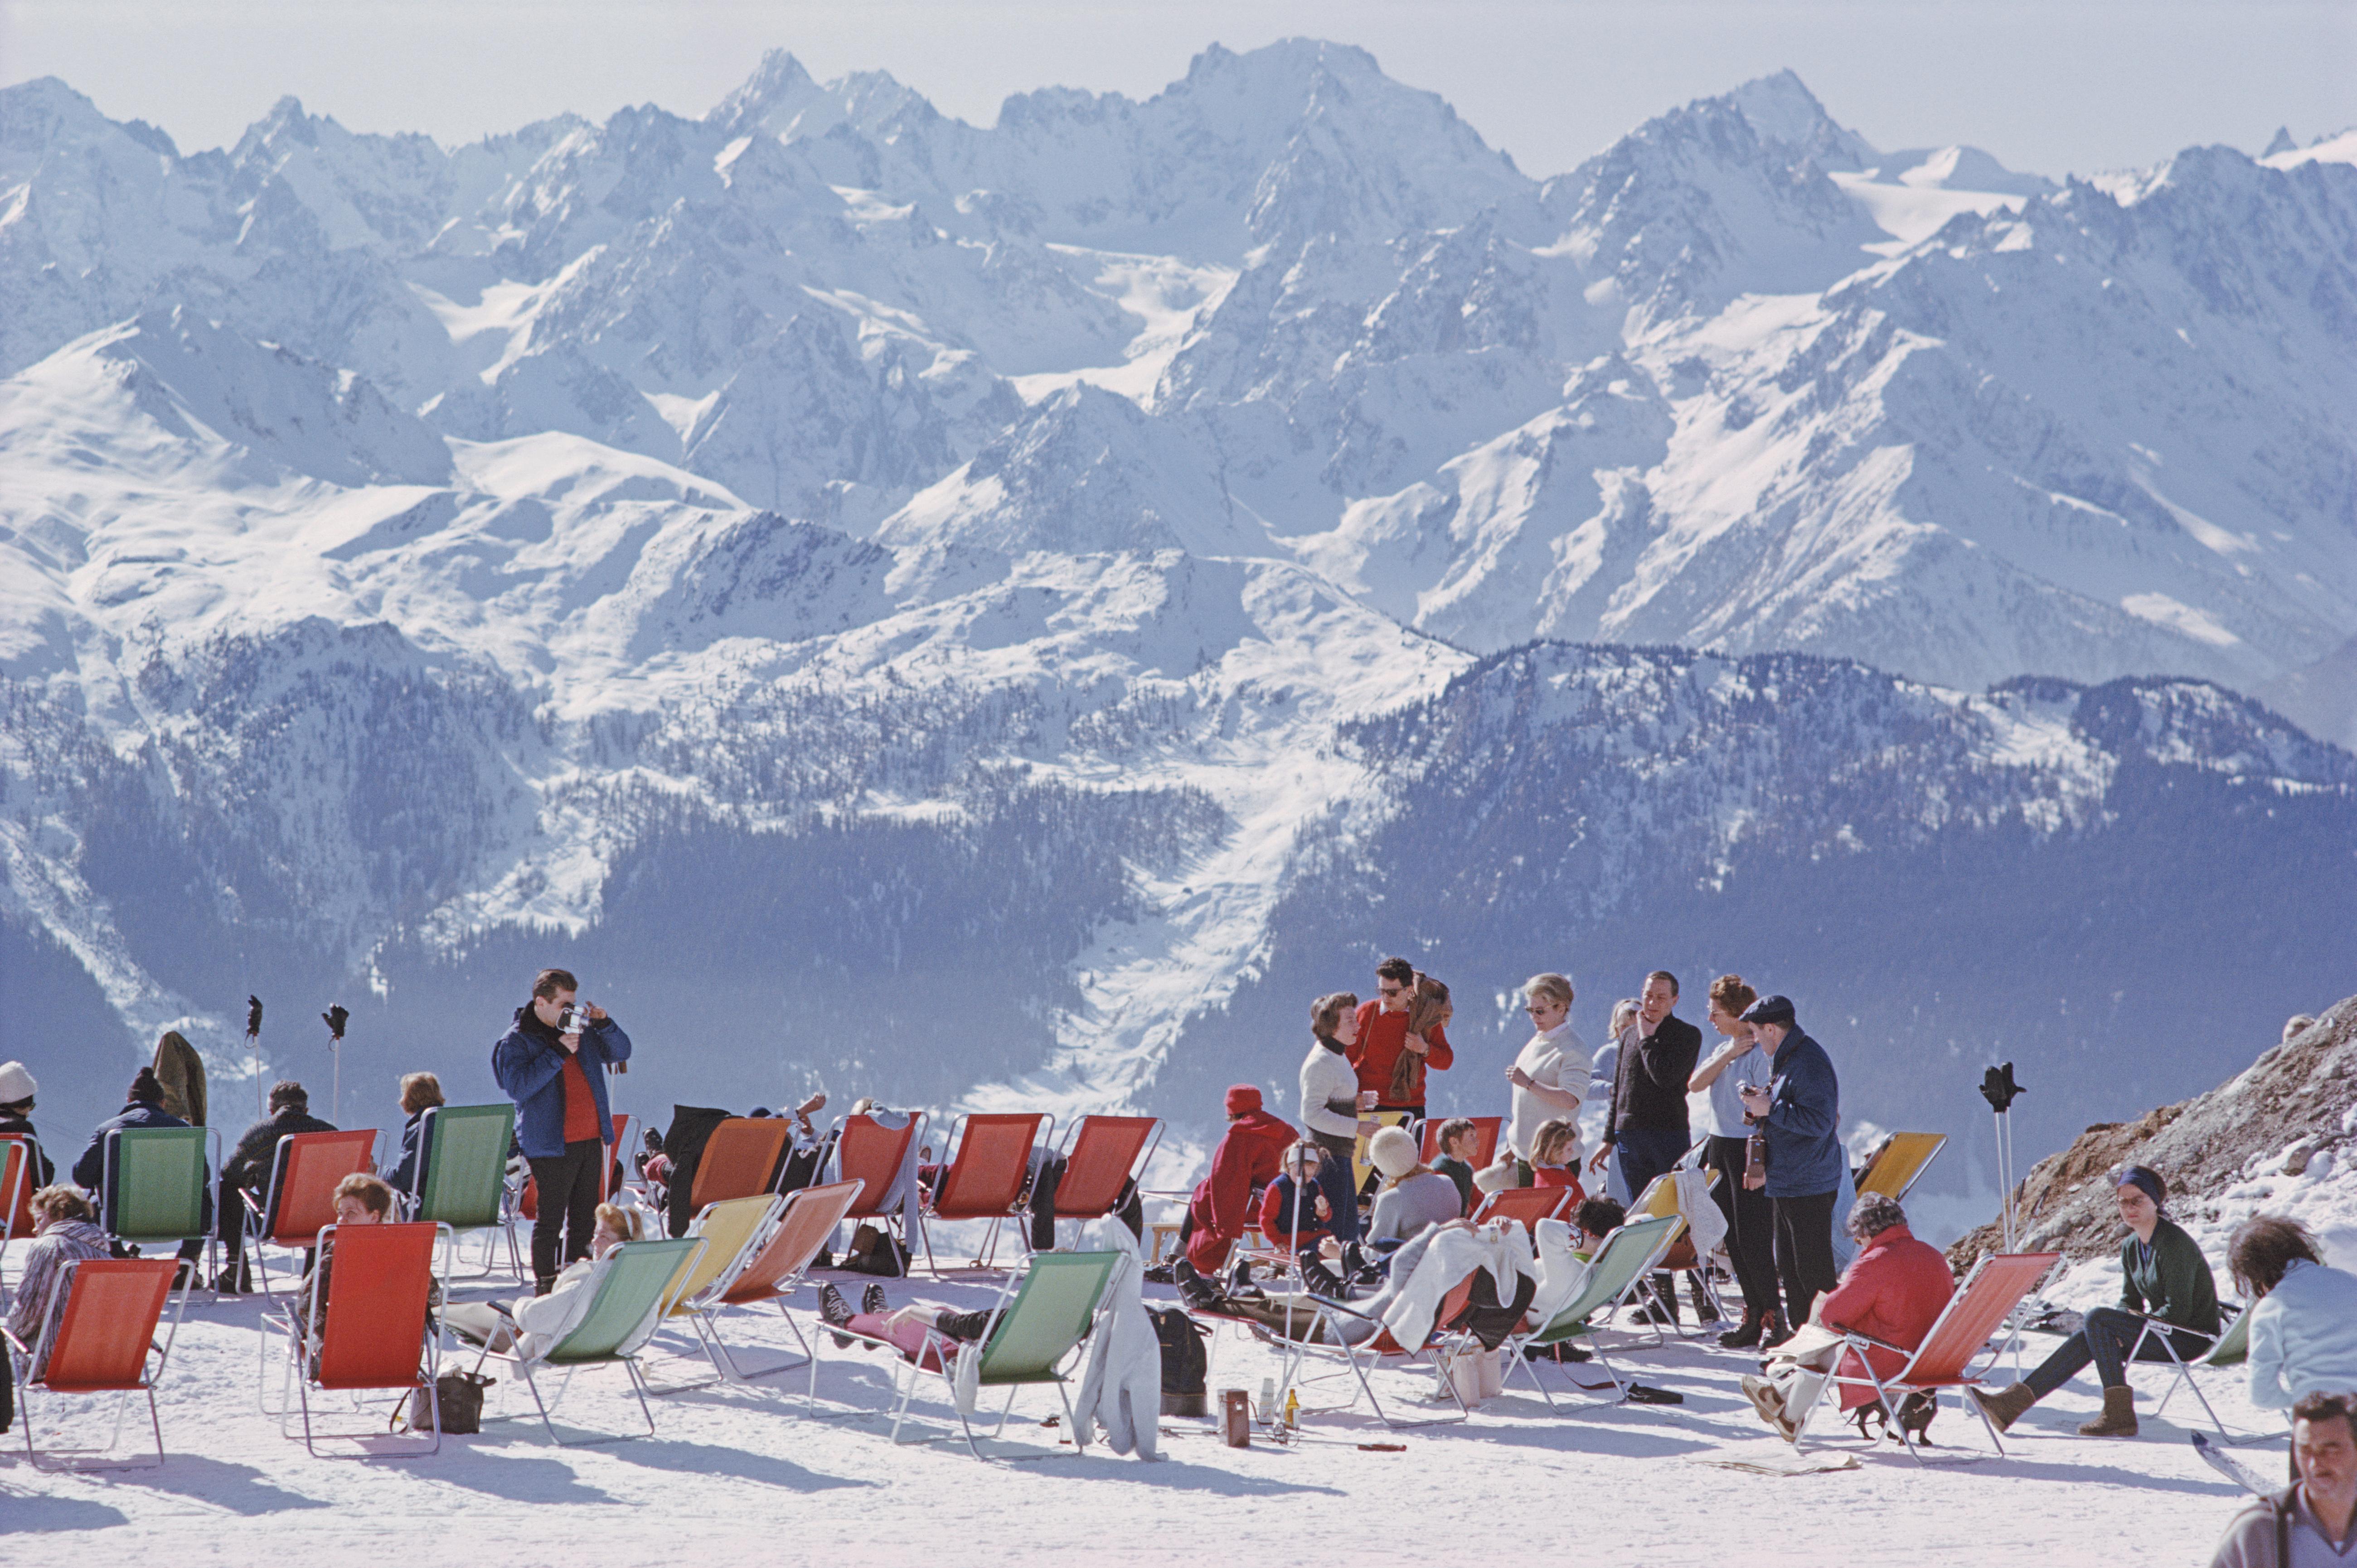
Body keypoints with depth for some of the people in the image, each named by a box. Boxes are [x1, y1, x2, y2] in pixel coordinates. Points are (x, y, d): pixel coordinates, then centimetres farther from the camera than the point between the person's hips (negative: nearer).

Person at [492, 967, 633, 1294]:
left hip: (591, 1140, 7)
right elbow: (517, 1086, -19)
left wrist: (604, 1024, -4)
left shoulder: (581, 1030, 13)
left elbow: (620, 1053, 16)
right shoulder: (516, 1041, -6)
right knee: (551, 1219, -7)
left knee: (585, 1217, 11)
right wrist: (558, 1053, -21)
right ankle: (545, 1287, -1)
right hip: (552, 1145, -7)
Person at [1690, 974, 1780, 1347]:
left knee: (1753, 1241, -9)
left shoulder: (1760, 1053, -13)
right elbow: (1695, 1085, 3)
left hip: (1748, 1150, -9)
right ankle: (1753, 1315, 16)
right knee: (1733, 1240, 9)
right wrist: (1728, 1055, -8)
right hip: (1720, 1148, 9)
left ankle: (1772, 1319, -3)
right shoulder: (1723, 1050, 15)